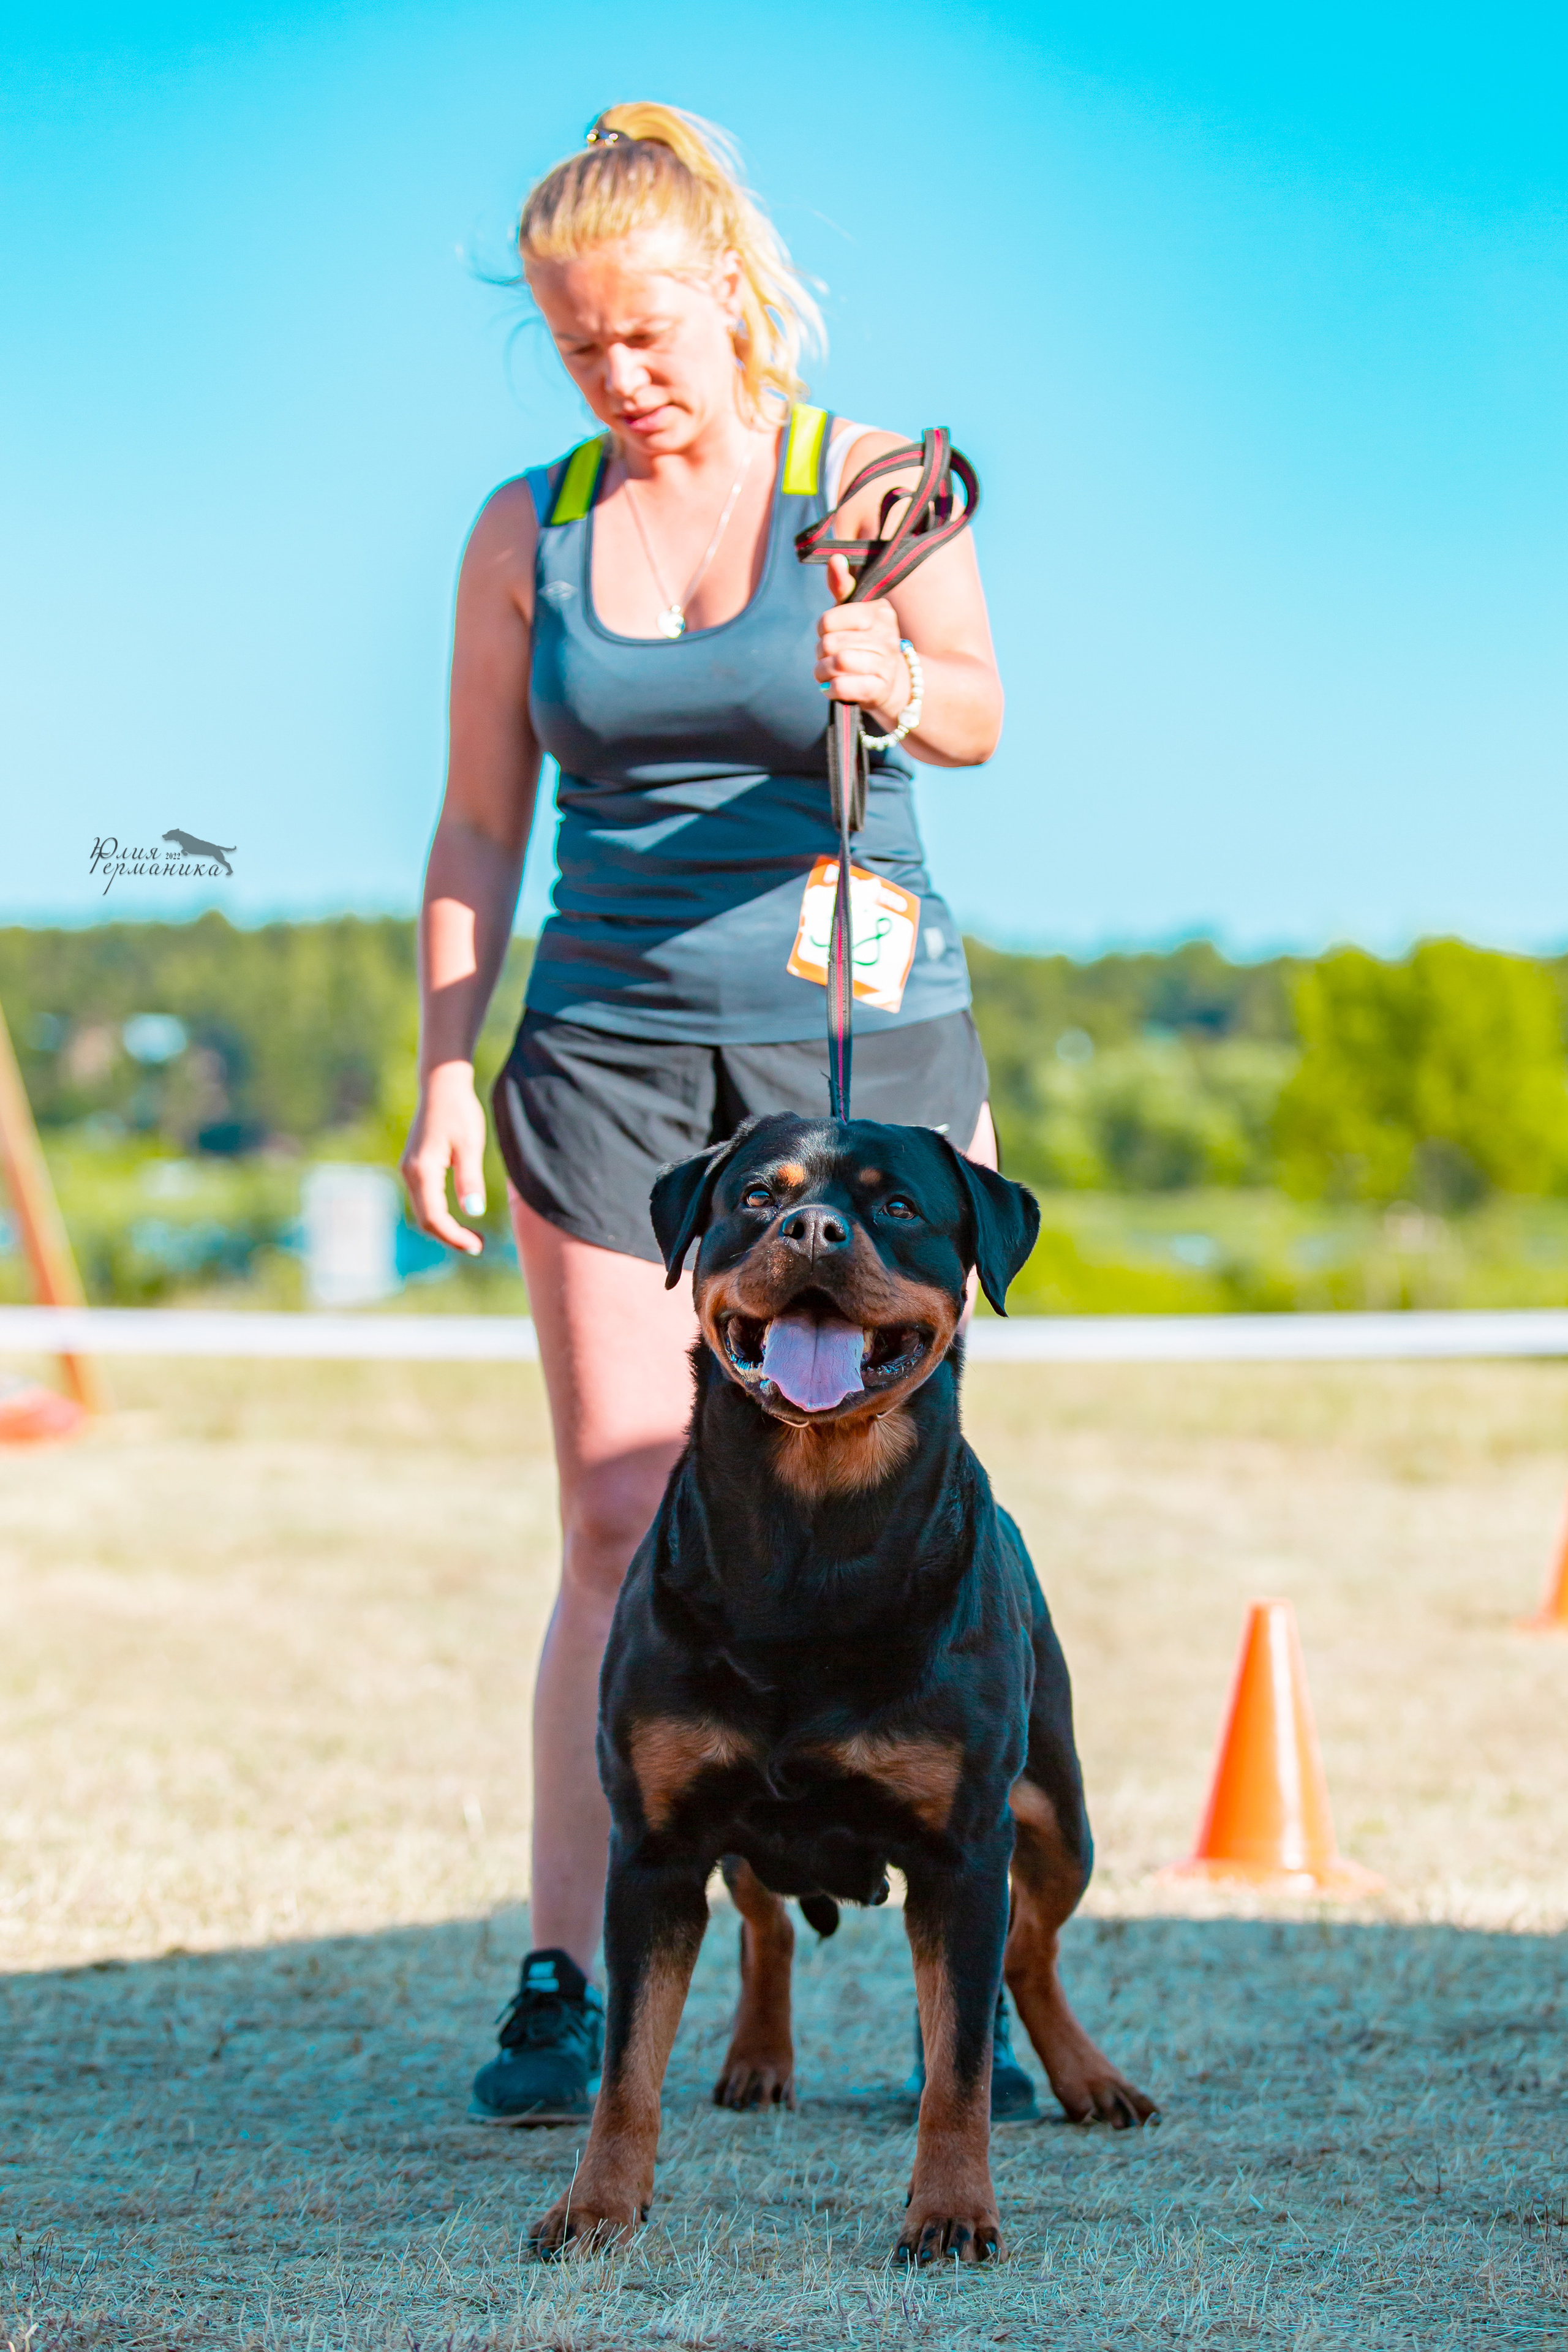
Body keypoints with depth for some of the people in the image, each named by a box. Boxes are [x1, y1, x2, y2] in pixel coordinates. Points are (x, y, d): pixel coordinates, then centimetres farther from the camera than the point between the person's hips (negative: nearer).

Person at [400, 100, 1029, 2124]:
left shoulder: (874, 486, -2)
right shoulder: (528, 532, 6)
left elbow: (976, 708, -18)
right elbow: (478, 833, 9)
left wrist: (899, 684, -41)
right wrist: (446, 1076, 1)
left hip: (862, 1032, -1)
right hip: (611, 1039, 2)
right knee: (619, 1524, -4)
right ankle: (560, 1989, -2)